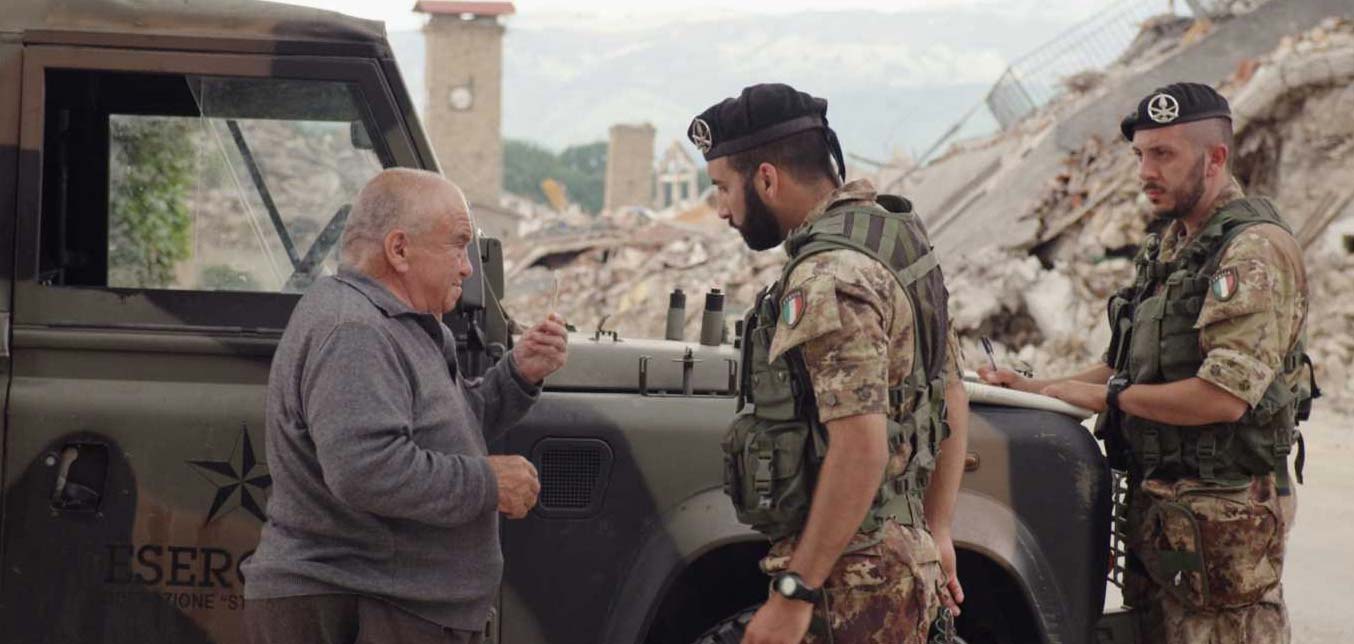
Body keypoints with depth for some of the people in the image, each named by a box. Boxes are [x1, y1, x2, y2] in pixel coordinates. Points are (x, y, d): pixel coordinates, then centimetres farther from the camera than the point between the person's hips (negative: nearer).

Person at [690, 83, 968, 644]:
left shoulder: (830, 278, -20)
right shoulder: (897, 242, 12)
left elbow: (862, 446, -26)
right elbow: (952, 399, 19)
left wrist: (794, 593, -24)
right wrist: (934, 533, 23)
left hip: (848, 580, -10)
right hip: (903, 562, 10)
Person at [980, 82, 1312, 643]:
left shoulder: (1256, 251, -17)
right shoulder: (1169, 247, 14)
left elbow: (1223, 396, -25)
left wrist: (1105, 394, -14)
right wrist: (1038, 390, 9)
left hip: (1224, 514, -9)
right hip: (1158, 506, 9)